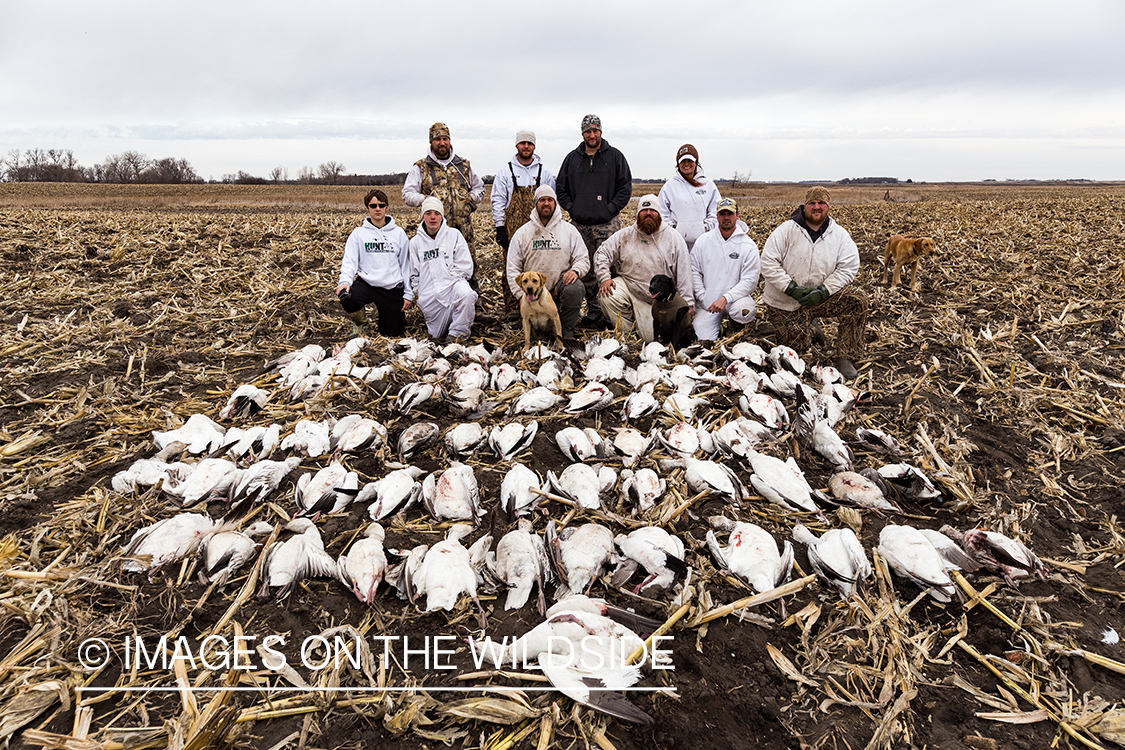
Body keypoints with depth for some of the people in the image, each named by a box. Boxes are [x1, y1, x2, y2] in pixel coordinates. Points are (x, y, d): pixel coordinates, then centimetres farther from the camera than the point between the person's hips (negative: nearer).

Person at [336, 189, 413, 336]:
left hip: (392, 288, 1)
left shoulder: (399, 233, 8)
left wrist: (408, 293, 3)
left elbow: (406, 264, 9)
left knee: (394, 332, -2)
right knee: (346, 299, -33)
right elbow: (349, 261, -2)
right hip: (366, 283, -1)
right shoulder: (358, 233, 5)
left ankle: (383, 311, 35)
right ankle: (361, 323, 2)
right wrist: (344, 281, -22)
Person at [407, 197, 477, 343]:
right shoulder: (415, 242, 12)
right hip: (430, 296, 3)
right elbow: (414, 273, 17)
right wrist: (419, 290, 3)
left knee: (466, 294, -39)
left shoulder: (454, 235, 5)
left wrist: (448, 280, -9)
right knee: (435, 335, 5)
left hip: (452, 283, -3)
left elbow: (465, 266, -2)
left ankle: (457, 332, -19)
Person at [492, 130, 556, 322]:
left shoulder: (544, 172, 10)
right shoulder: (505, 171, 6)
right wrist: (500, 227, -4)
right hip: (513, 227, -1)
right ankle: (513, 308, 0)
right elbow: (498, 200, 3)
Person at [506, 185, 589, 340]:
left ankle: (566, 331, -15)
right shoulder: (522, 233, 7)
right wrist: (520, 295, -7)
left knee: (574, 289, -34)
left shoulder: (569, 230, 8)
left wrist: (575, 270, -18)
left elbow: (583, 259, 7)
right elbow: (513, 267, 5)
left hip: (561, 283, 0)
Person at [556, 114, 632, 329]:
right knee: (585, 270, 5)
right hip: (580, 225, 3)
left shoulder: (615, 156, 6)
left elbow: (625, 187, 5)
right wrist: (571, 207, 5)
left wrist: (611, 208, -4)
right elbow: (561, 188, 18)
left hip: (607, 224, -3)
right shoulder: (572, 158, 13)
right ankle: (593, 311, 14)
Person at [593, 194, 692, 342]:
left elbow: (684, 271, -1)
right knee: (606, 296, -28)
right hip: (627, 287, 1)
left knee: (652, 337, -9)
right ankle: (626, 333, -4)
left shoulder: (673, 238, 1)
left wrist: (687, 302, -5)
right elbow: (601, 254, 3)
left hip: (659, 300, -1)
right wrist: (604, 278, -16)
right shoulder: (624, 236, 3)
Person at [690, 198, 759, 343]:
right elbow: (694, 271, 6)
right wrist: (702, 297, -6)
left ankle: (736, 326, 1)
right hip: (707, 301, 1)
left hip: (735, 297, -1)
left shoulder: (748, 246, -3)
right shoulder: (703, 241, 4)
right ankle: (718, 323, 21)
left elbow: (750, 280, -9)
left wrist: (725, 298, -21)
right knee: (703, 339, -15)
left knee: (743, 311, -36)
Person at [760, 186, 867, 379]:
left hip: (821, 298, 2)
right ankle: (808, 326, 38)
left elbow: (849, 267, -6)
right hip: (785, 302, -2)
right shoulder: (787, 230, -10)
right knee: (797, 346, -1)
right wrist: (791, 288, -22)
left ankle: (845, 357, -10)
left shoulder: (839, 235, -2)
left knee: (857, 300, -21)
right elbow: (768, 262, -14)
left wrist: (823, 292, -20)